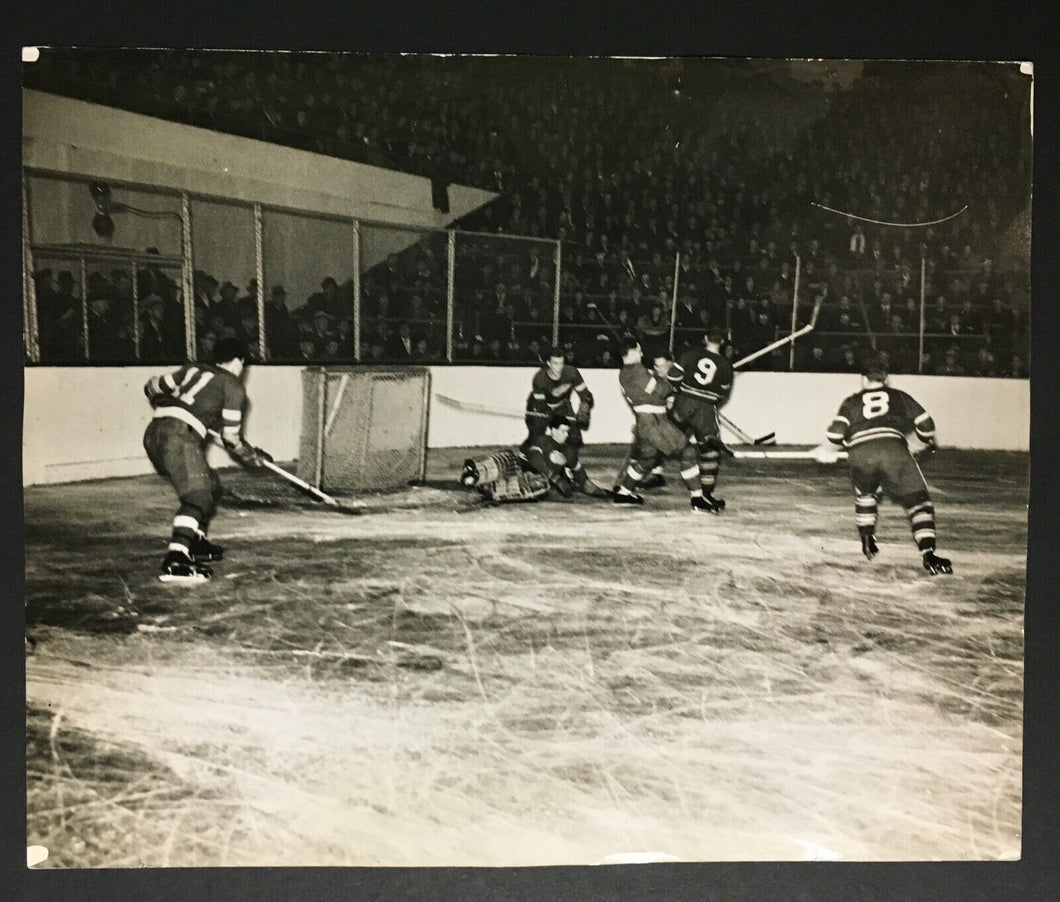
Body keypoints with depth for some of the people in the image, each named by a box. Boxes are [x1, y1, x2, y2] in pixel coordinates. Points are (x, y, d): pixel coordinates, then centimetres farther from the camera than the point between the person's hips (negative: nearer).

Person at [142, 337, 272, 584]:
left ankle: (196, 543, 32)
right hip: (179, 436, -8)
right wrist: (253, 458, 23)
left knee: (210, 485, 23)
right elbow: (231, 438, 6)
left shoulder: (193, 369, 26)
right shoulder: (233, 387, 8)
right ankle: (175, 562, -36)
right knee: (197, 496, -17)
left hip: (154, 433, 8)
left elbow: (153, 388, 27)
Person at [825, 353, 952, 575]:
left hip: (860, 454, 1)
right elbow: (925, 423, 21)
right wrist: (929, 441, 41)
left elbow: (835, 433, 10)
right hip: (894, 450, -1)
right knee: (918, 501, 1)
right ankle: (928, 555, -15)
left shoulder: (852, 402, 24)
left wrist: (848, 442, 32)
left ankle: (868, 542, 29)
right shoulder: (899, 397, 26)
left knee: (865, 494, 31)